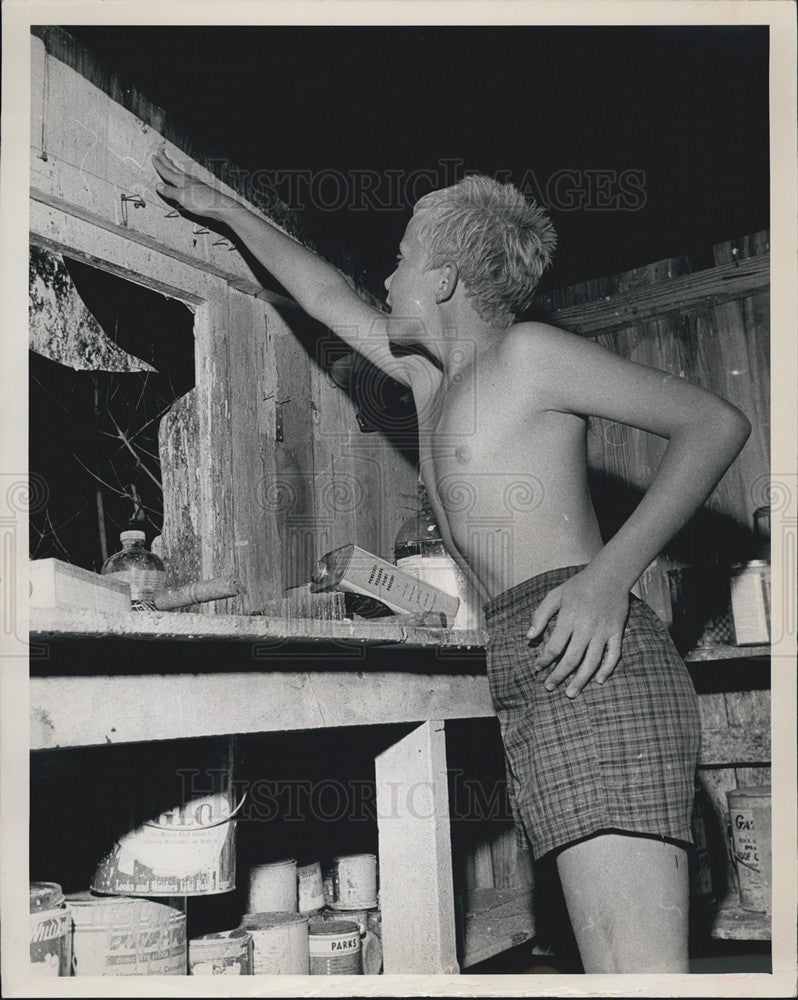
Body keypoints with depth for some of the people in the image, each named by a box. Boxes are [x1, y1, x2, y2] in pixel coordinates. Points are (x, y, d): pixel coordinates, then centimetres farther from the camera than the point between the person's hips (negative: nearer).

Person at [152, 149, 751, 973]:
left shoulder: (526, 352, 2)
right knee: (611, 958, 3)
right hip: (526, 681, 8)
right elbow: (326, 298, 40)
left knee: (638, 967, -16)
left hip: (592, 667, -8)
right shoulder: (432, 378, 25)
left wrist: (611, 574, -14)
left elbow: (717, 422, -3)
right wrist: (224, 211, 48)